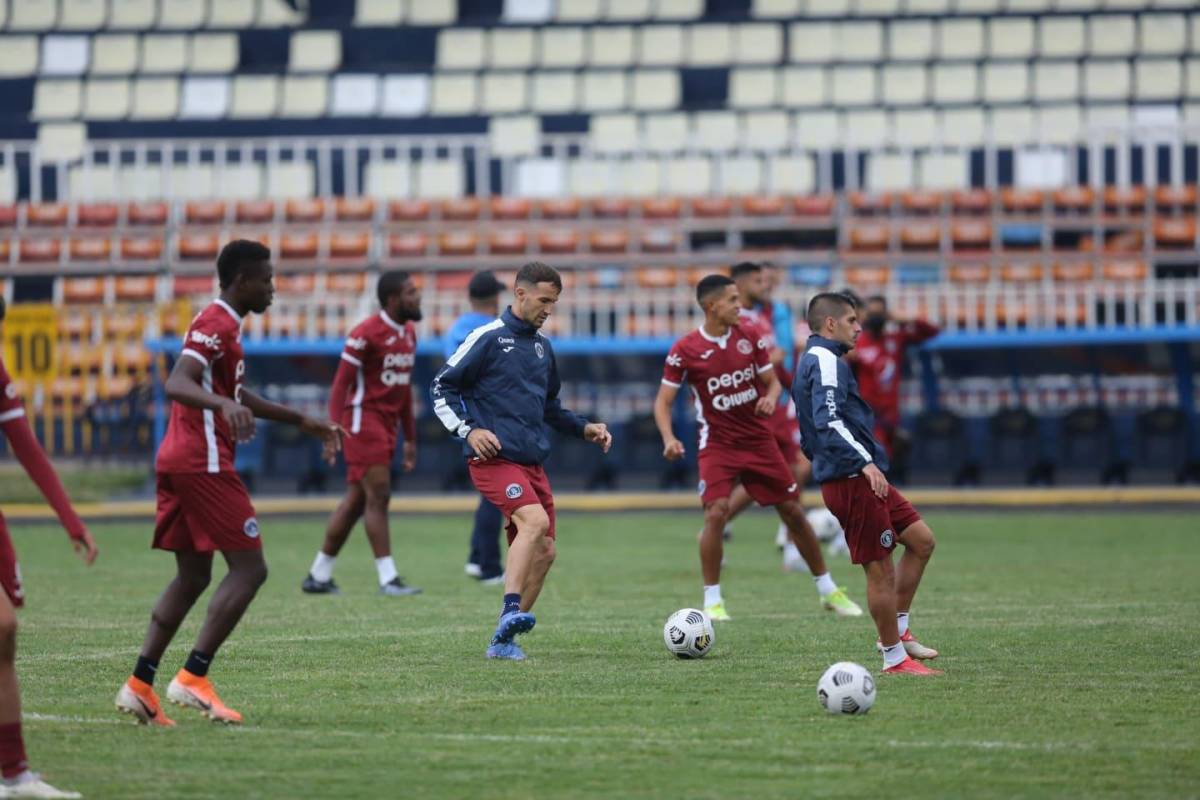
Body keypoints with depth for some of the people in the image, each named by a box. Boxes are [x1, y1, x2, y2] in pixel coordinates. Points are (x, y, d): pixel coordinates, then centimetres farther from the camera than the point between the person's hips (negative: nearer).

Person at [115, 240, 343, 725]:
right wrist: (223, 405, -45)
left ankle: (140, 685, 6)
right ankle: (193, 678, -14)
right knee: (249, 568, -8)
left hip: (177, 462, 10)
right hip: (203, 463, -10)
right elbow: (177, 384, -27)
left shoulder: (221, 324, 21)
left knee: (192, 577, 12)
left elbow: (236, 394, 34)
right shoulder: (217, 326, -11)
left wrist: (303, 422, 36)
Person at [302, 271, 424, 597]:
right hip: (363, 419, -8)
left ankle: (318, 576, 18)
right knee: (378, 495, -10)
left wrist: (410, 438, 21)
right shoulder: (366, 333, -13)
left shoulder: (409, 333, 13)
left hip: (387, 423, 8)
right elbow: (341, 383, -14)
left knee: (356, 502, 10)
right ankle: (388, 578, -10)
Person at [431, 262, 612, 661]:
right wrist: (467, 430, -15)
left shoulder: (542, 344, 17)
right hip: (494, 458, -8)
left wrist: (583, 428, 16)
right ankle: (510, 610, -35)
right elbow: (441, 388, -3)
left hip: (532, 462, 8)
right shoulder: (487, 338, -5)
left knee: (543, 551, 2)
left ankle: (503, 640, 9)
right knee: (535, 520, -29)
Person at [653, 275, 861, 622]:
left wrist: (771, 397, -18)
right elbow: (663, 401, -6)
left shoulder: (750, 336, -2)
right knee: (716, 513, -21)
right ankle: (712, 600, -6)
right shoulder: (685, 351, -11)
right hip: (718, 445, -3)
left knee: (793, 511, 6)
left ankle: (828, 591, 19)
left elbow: (772, 381, 6)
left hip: (759, 440, 3)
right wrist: (669, 439, -24)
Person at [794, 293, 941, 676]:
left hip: (854, 477, 11)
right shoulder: (826, 361, -12)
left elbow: (810, 436, 26)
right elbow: (829, 422, -25)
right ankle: (895, 657, 2)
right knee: (880, 568, -5)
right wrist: (866, 462, -29)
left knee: (921, 539, 14)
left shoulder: (812, 362, 20)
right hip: (852, 482, -11)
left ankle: (897, 629, 16)